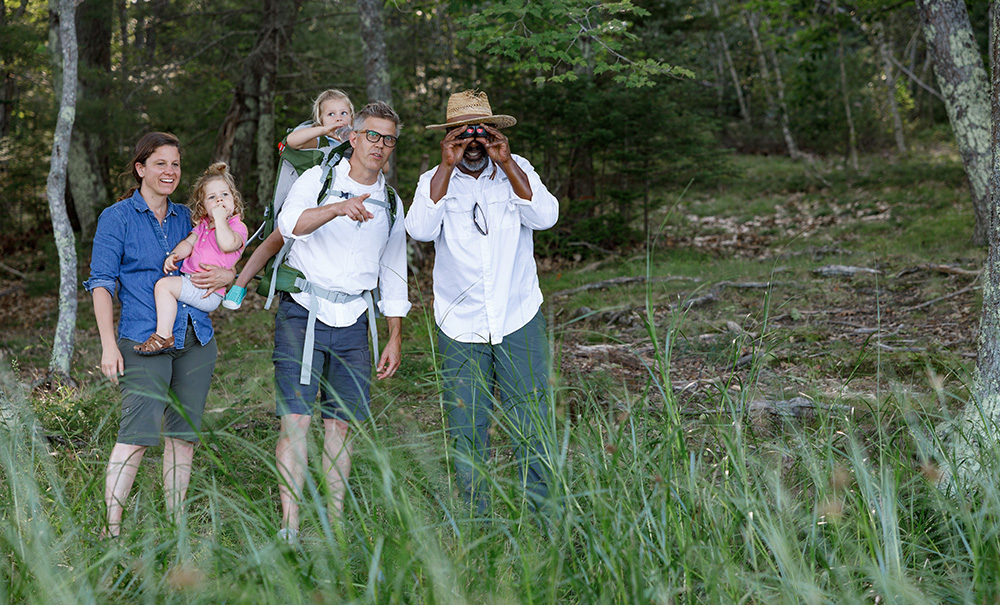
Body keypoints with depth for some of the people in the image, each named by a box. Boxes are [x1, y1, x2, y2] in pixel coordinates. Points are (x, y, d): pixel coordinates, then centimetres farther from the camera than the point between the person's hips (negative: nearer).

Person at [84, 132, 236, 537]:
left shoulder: (185, 218, 15)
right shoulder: (117, 218, 2)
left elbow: (227, 266, 20)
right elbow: (101, 282, -2)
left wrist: (223, 276, -6)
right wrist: (109, 345, -11)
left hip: (195, 339, 5)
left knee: (184, 432, 5)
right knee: (139, 432, -15)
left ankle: (176, 523, 13)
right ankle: (111, 527, -13)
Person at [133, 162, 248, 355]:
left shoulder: (238, 227, -3)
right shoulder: (203, 225, 22)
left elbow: (228, 244, -25)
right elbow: (188, 243, 12)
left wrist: (220, 218, -16)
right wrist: (173, 255, -8)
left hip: (208, 292, -9)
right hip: (189, 281, 9)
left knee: (164, 285, -24)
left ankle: (163, 337, -26)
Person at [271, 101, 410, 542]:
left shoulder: (391, 204, 13)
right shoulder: (318, 181, 0)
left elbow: (394, 276, 18)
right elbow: (289, 223, -20)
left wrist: (395, 339, 13)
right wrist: (339, 208, -36)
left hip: (352, 322, 4)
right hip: (304, 311, -4)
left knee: (341, 424, 3)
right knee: (295, 419, -9)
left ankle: (334, 523, 9)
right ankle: (289, 529, -10)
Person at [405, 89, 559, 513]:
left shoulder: (516, 170, 6)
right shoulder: (435, 180, 3)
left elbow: (545, 217, -12)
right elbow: (420, 229, -16)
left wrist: (506, 164, -17)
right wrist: (447, 166, -18)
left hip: (519, 321, 0)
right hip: (460, 330, 0)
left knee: (531, 425, -3)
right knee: (467, 433, 4)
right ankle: (476, 521, 15)